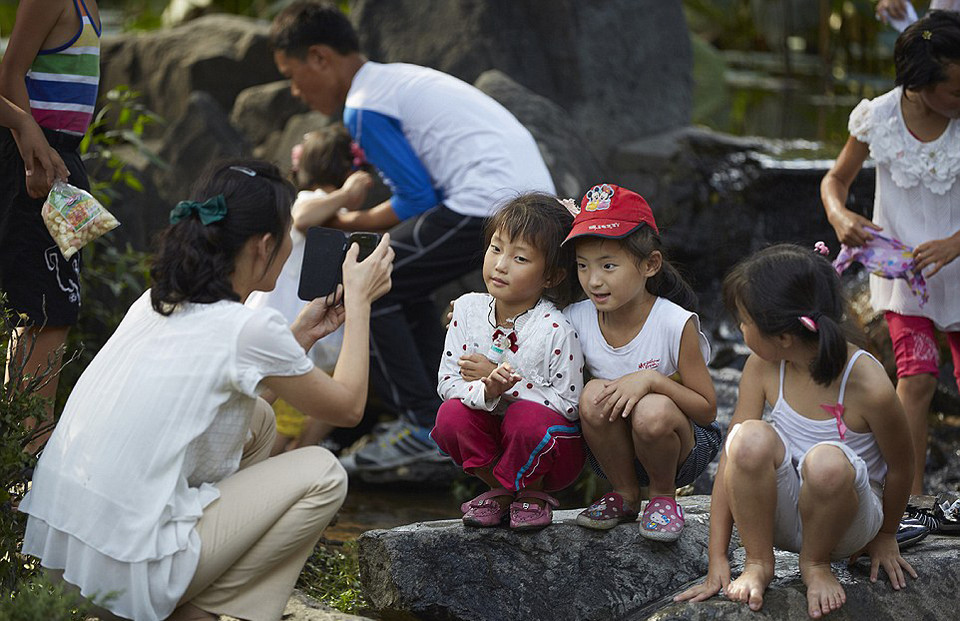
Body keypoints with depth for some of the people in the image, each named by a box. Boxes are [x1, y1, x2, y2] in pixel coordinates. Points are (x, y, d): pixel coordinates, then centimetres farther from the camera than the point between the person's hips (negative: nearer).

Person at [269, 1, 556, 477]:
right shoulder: (399, 78, 24)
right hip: (535, 194, 10)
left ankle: (423, 426, -3)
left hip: (490, 201, -10)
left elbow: (418, 198, -7)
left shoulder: (364, 107, -6)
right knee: (404, 290, 23)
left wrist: (354, 222, 7)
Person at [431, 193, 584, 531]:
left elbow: (568, 405, -21)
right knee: (451, 415, -24)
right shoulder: (467, 309, -5)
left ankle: (532, 491, -3)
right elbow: (447, 382, -8)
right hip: (492, 432, 4)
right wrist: (486, 392, -31)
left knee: (527, 417, -35)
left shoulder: (555, 329, -19)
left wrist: (503, 380, -24)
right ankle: (500, 489, 1)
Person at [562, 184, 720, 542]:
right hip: (615, 452, 3)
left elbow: (707, 410, -15)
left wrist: (652, 380, -30)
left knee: (653, 411, -35)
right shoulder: (576, 320, -9)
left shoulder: (676, 324, -19)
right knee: (595, 394, -27)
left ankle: (663, 495, -4)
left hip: (684, 447, -3)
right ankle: (624, 495, -4)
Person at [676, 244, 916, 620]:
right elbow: (732, 457, -8)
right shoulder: (762, 366, -9)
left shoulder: (869, 386, -23)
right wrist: (717, 560, -12)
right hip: (780, 514, 3)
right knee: (752, 439, -30)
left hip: (847, 519, -3)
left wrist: (885, 536, 12)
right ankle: (758, 564, -9)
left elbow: (900, 467, -6)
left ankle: (816, 564, -6)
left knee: (827, 462, -38)